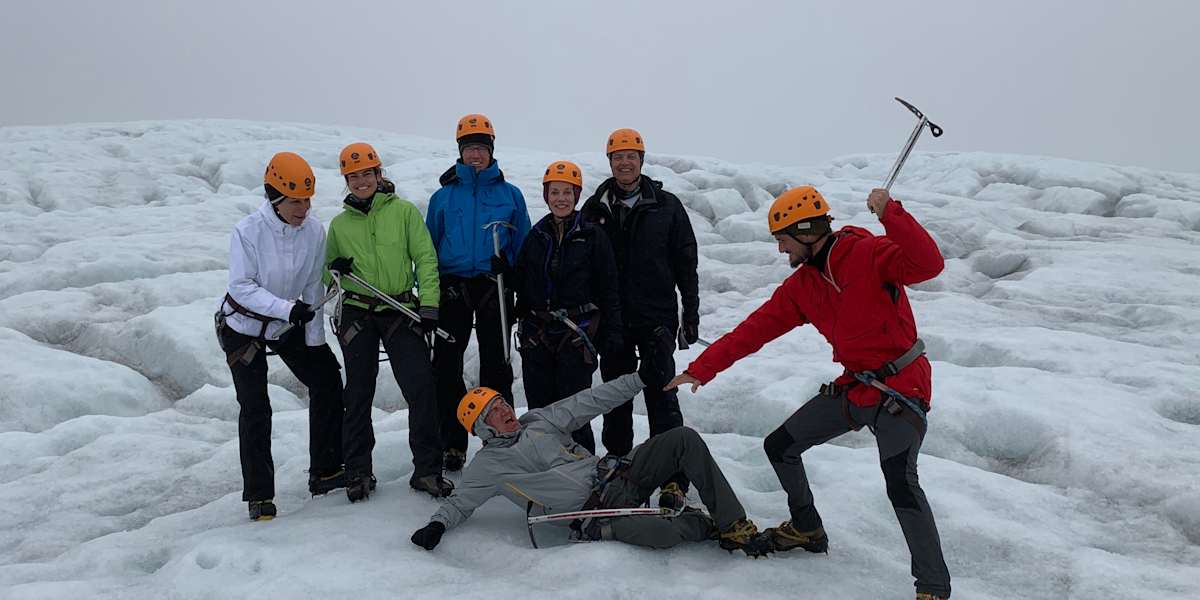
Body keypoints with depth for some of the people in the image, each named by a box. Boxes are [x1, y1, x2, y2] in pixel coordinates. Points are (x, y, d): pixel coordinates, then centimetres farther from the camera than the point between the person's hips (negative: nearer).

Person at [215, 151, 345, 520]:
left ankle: (325, 473, 17)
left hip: (290, 326, 5)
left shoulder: (314, 231, -14)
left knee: (327, 381, 3)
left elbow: (313, 289, -7)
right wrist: (287, 307, -38)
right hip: (244, 327, -4)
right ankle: (259, 495, 7)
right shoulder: (248, 231, -25)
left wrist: (314, 339, -7)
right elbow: (242, 287, -25)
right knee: (255, 408, -6)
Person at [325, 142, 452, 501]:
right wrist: (334, 269, -6)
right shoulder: (340, 224, 11)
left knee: (422, 386, -11)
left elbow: (426, 259, 0)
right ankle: (358, 471, 18)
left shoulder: (404, 211, 4)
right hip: (357, 314, 2)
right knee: (358, 393, 5)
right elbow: (326, 268, 19)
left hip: (402, 312, -2)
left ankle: (427, 470, -1)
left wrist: (429, 304, -10)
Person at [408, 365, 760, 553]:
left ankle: (735, 525, -9)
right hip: (596, 512, -6)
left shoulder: (538, 421, 16)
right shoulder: (488, 465, 5)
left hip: (618, 475, 6)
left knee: (684, 438, -12)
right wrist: (438, 524, -15)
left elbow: (589, 402, 14)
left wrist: (640, 378, 10)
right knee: (661, 533, -37)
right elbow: (460, 502, 8)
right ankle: (703, 525, -3)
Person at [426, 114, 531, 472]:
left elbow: (523, 245, 8)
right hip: (452, 286, 1)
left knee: (496, 367, 4)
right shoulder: (443, 196, 9)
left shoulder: (509, 194, 7)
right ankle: (453, 444, 12)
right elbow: (428, 248, 11)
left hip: (494, 286, -1)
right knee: (446, 367, 1)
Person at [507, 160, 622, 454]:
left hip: (576, 336, -4)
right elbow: (519, 284, 18)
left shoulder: (592, 236, 0)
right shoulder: (536, 236, 11)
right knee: (539, 409, 8)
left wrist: (612, 336, -5)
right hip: (537, 334, 4)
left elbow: (608, 290, -1)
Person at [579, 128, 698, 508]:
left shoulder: (666, 206, 3)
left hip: (656, 319, -2)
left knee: (662, 396, -5)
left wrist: (691, 313, 1)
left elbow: (686, 263, 5)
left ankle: (674, 478, -2)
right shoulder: (595, 209, 8)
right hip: (612, 320, 2)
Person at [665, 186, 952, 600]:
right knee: (780, 447, 12)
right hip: (852, 388, 8)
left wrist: (890, 213, -35)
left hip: (900, 389, -8)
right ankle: (806, 530, 34)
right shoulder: (801, 285, 5)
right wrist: (701, 369, 4)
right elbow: (756, 328, 6)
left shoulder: (871, 254, -15)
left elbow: (929, 264, -29)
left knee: (900, 484, -24)